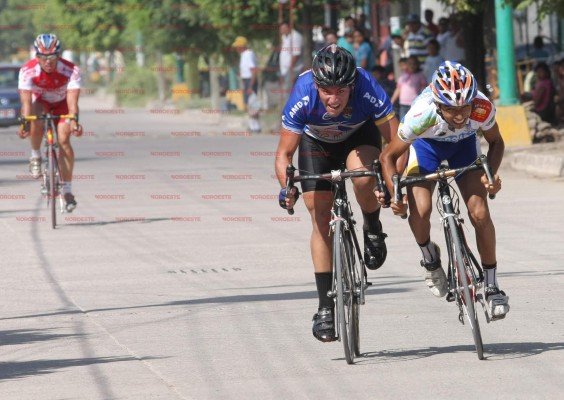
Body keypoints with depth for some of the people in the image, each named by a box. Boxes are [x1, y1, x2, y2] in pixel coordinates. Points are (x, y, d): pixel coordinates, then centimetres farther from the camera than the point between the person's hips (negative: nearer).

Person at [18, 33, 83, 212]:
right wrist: (24, 123, -54)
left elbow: (72, 100, -39)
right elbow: (26, 101, -38)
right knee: (36, 122, -34)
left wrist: (74, 121, -57)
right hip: (40, 101, 0)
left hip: (61, 103, 0)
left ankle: (67, 190, -10)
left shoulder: (71, 71, -33)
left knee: (64, 140, -18)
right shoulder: (28, 71, -33)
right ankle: (35, 156, -6)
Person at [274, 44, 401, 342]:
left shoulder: (369, 92, -37)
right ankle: (325, 307, 1)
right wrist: (286, 187, -43)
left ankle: (373, 230, -2)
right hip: (317, 141, 1)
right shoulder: (303, 97, -36)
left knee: (363, 178, -34)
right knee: (321, 219, -6)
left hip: (360, 134, -1)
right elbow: (284, 153, -26)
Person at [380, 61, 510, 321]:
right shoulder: (421, 116, -40)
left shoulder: (483, 108, -36)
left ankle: (492, 286, 3)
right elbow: (389, 156, -23)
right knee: (420, 210, -22)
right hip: (426, 145, -1)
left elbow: (495, 142, -12)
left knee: (480, 214, -13)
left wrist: (491, 173, -30)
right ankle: (430, 259, 10)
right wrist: (395, 194, -35)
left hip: (464, 145, 1)